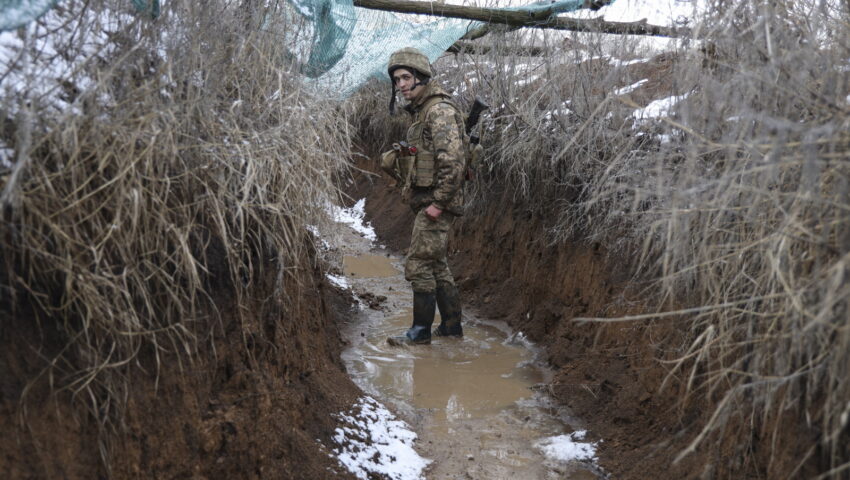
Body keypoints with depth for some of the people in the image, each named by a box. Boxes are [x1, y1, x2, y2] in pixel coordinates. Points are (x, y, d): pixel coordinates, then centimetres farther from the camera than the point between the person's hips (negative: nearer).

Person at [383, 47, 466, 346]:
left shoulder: (440, 111, -15)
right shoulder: (421, 111, 17)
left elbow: (453, 160, -23)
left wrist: (438, 202, -23)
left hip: (435, 202, -10)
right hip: (425, 201, 10)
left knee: (418, 264, -7)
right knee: (436, 264, 15)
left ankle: (421, 330, 1)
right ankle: (451, 325, 24)